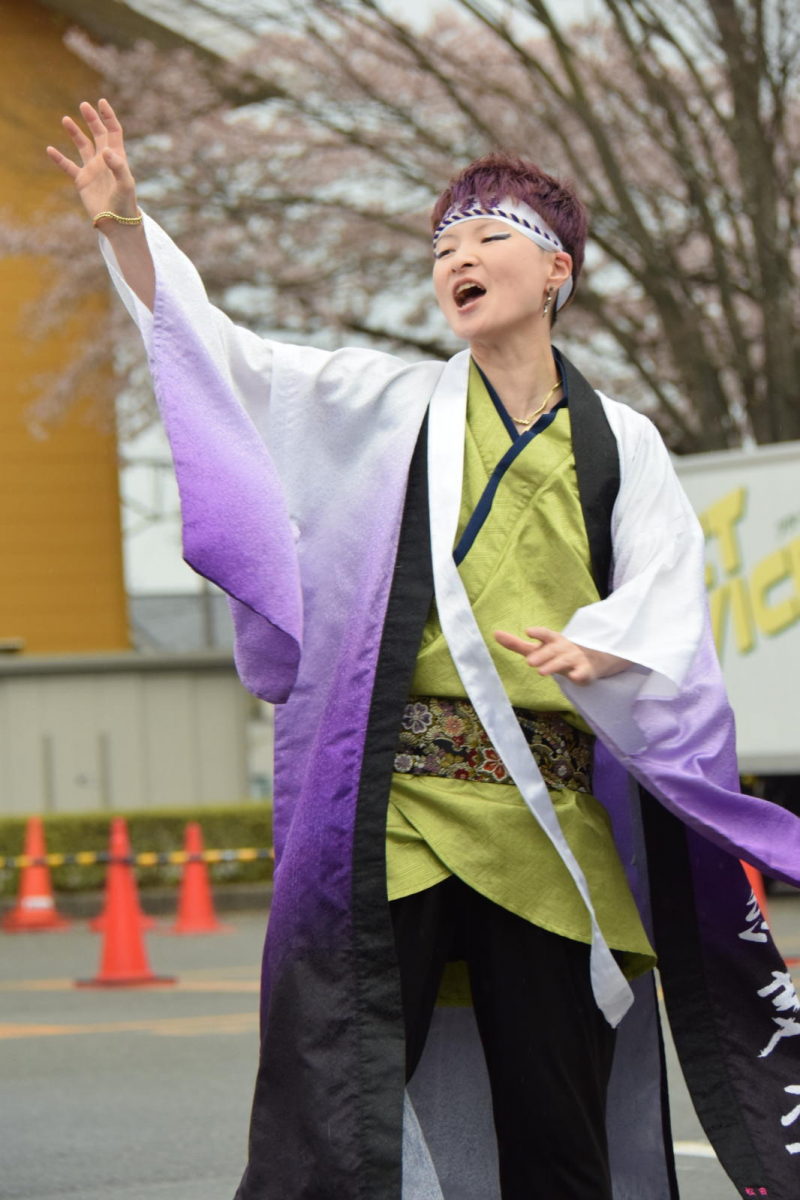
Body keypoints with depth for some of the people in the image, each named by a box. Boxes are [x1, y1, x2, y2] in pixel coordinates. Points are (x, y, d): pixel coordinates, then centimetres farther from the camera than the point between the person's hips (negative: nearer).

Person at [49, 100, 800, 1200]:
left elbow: (667, 591, 2)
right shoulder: (394, 406, 12)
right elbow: (221, 353, 6)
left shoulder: (622, 445, 13)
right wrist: (123, 224, -6)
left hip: (553, 816, 1)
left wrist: (593, 649, -20)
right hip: (388, 798, -1)